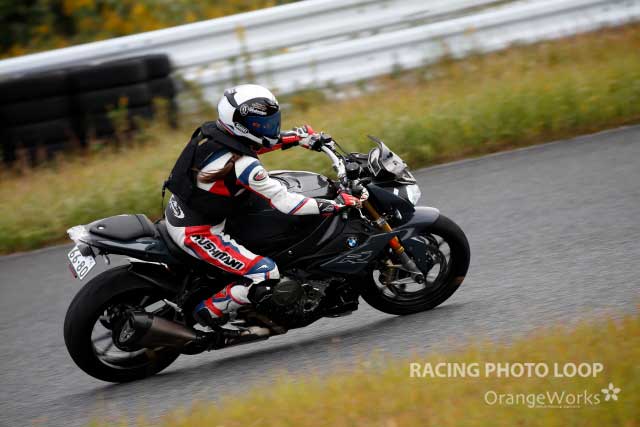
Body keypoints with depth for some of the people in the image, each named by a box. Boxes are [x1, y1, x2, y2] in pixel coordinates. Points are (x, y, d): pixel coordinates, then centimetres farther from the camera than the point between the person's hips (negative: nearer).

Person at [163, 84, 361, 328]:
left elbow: (265, 140, 15)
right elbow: (286, 203, -24)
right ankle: (210, 311, -1)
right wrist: (338, 204, -18)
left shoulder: (213, 132, -4)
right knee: (266, 274, -16)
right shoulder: (243, 165, -27)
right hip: (195, 233, -9)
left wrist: (303, 137, 12)